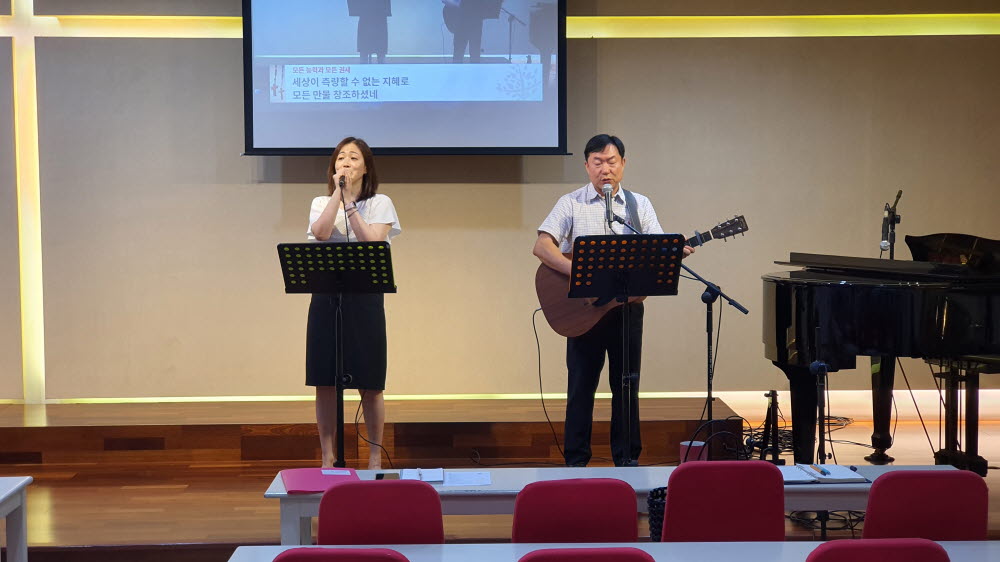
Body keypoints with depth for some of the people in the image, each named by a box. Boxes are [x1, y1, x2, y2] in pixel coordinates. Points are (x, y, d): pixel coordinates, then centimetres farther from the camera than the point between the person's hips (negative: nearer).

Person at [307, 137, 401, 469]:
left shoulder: (380, 204, 5)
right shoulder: (321, 203, 11)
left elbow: (371, 242, -13)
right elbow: (321, 233, -11)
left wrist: (349, 203, -12)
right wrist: (338, 193, -11)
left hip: (365, 298, -2)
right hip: (326, 297, 2)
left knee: (369, 385, 2)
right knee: (325, 384, 3)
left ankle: (375, 459, 12)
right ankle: (328, 459, 13)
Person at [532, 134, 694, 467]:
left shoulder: (639, 205, 9)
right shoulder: (571, 204, 1)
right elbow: (542, 246, -11)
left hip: (626, 305, 2)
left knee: (626, 384, 7)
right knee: (581, 385, 3)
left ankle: (627, 458, 17)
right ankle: (576, 461, 12)